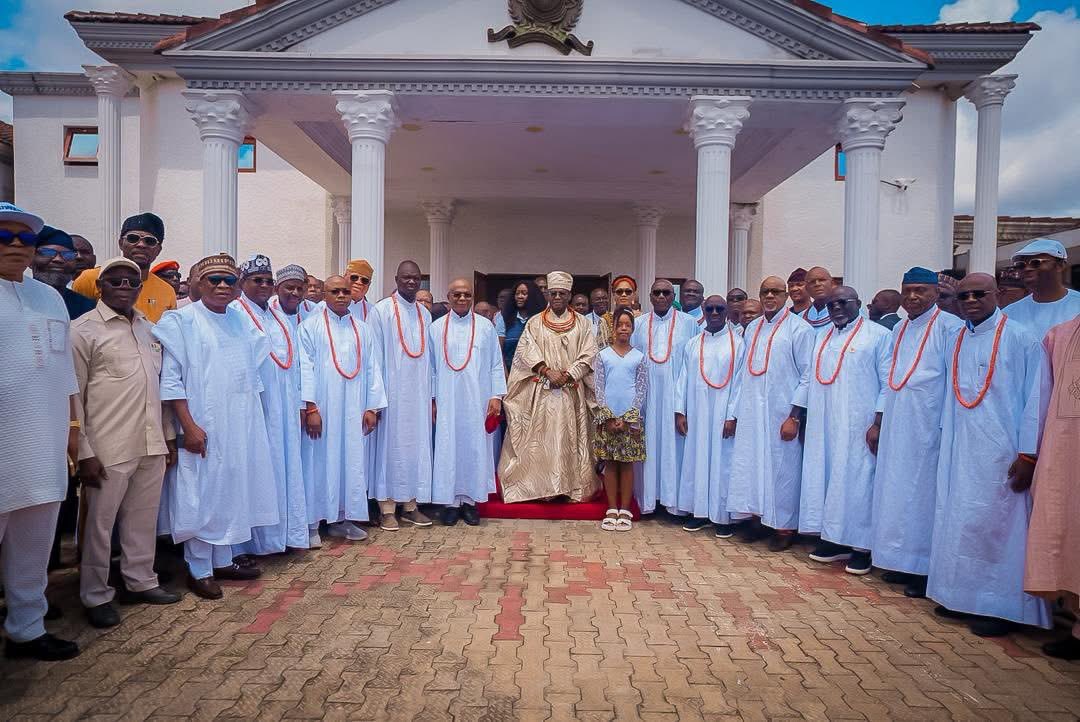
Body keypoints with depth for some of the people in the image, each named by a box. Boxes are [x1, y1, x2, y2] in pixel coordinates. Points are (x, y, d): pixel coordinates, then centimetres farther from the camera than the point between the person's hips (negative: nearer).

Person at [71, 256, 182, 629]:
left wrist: (167, 435, 15)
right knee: (99, 522, 6)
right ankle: (96, 595, 22)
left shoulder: (149, 328, 12)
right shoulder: (83, 330, -5)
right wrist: (84, 452, -11)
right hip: (108, 447, -5)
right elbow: (72, 395, -7)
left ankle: (141, 580, 31)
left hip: (151, 444, 5)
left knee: (144, 518, 15)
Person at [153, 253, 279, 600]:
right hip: (204, 427, -6)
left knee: (231, 491, 13)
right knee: (201, 496, 2)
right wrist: (189, 426, -18)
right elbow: (170, 379, -12)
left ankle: (222, 560, 27)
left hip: (240, 426, 6)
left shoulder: (241, 320, 10)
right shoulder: (181, 321, -7)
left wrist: (255, 418, 13)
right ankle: (198, 569, 16)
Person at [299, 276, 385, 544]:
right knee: (319, 462, 1)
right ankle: (312, 523, 9)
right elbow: (305, 368, -5)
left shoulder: (363, 329, 12)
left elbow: (372, 369, 9)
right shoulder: (311, 326, 1)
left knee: (352, 462, 7)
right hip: (321, 409, -3)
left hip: (354, 410, 4)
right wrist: (310, 407, -13)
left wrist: (372, 407, 2)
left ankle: (343, 518, 18)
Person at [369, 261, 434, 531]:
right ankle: (386, 509, 9)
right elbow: (375, 356, -6)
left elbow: (428, 357, 12)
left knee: (416, 445, 8)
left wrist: (432, 396, 10)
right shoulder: (381, 311, -4)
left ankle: (410, 505, 18)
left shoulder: (424, 314, 11)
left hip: (419, 393, 5)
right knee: (390, 445, 1)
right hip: (392, 393, -5)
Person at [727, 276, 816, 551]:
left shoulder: (799, 329, -5)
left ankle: (785, 526, 15)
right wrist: (737, 412, 11)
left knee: (782, 467, 2)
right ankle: (757, 517, 22)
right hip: (751, 412, 6)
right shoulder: (752, 329, 13)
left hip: (781, 414, -5)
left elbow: (807, 376, -8)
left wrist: (795, 417, -12)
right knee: (751, 464, 8)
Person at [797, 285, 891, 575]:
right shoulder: (822, 337, 16)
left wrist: (879, 424, -13)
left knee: (857, 480, -2)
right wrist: (794, 416, 14)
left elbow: (888, 383, -6)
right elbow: (809, 379, 19)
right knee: (824, 476, 7)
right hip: (823, 425, 6)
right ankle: (833, 540, 19)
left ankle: (861, 546, 10)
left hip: (858, 426, -6)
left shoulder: (878, 335, -1)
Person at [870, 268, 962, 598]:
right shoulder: (899, 330, 14)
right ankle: (902, 562, 21)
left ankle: (926, 569, 12)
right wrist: (878, 423, 15)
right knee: (896, 493, 10)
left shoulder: (948, 326, -7)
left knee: (922, 494, 0)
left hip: (929, 428, -7)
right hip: (896, 428, 7)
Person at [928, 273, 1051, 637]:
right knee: (960, 521, 9)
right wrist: (946, 444, 11)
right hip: (960, 453, 6)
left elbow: (1036, 398, -9)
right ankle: (963, 595, 22)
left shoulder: (1021, 338, -6)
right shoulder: (956, 343, 11)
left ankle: (1001, 605, 13)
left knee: (998, 523, 1)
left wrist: (1028, 455, -12)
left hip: (1001, 453, -5)